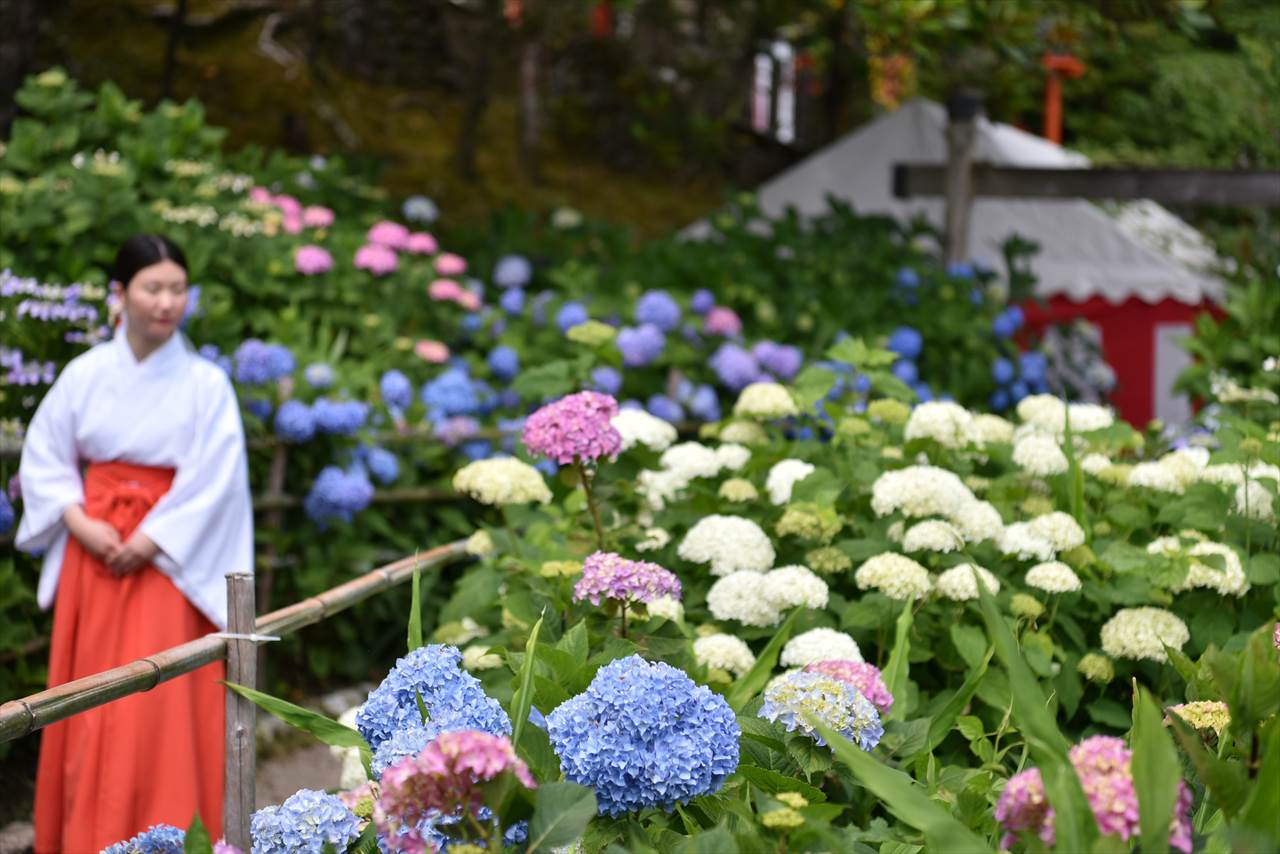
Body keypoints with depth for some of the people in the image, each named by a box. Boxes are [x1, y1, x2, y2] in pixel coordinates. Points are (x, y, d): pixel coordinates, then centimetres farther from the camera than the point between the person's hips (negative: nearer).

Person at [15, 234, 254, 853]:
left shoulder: (205, 383, -5)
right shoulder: (85, 374, 1)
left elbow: (213, 479, -9)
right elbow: (44, 458, 5)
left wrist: (150, 540, -14)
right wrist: (81, 524, -8)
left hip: (168, 556, -2)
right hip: (93, 550, 3)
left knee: (159, 702, -4)